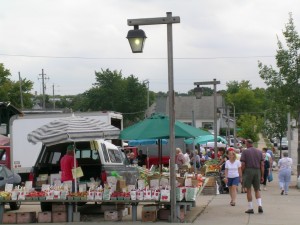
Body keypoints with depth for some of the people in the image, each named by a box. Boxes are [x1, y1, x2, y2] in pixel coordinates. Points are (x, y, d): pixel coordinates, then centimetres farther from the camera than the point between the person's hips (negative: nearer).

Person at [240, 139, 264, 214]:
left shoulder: (245, 152, -2)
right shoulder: (259, 152, 8)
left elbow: (243, 165, -8)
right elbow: (262, 165, 4)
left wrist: (241, 175, 0)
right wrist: (262, 176, 6)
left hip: (248, 171, -3)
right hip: (257, 171, 3)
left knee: (249, 190, 4)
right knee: (257, 190, 13)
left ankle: (250, 208, 3)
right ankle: (260, 205, -6)